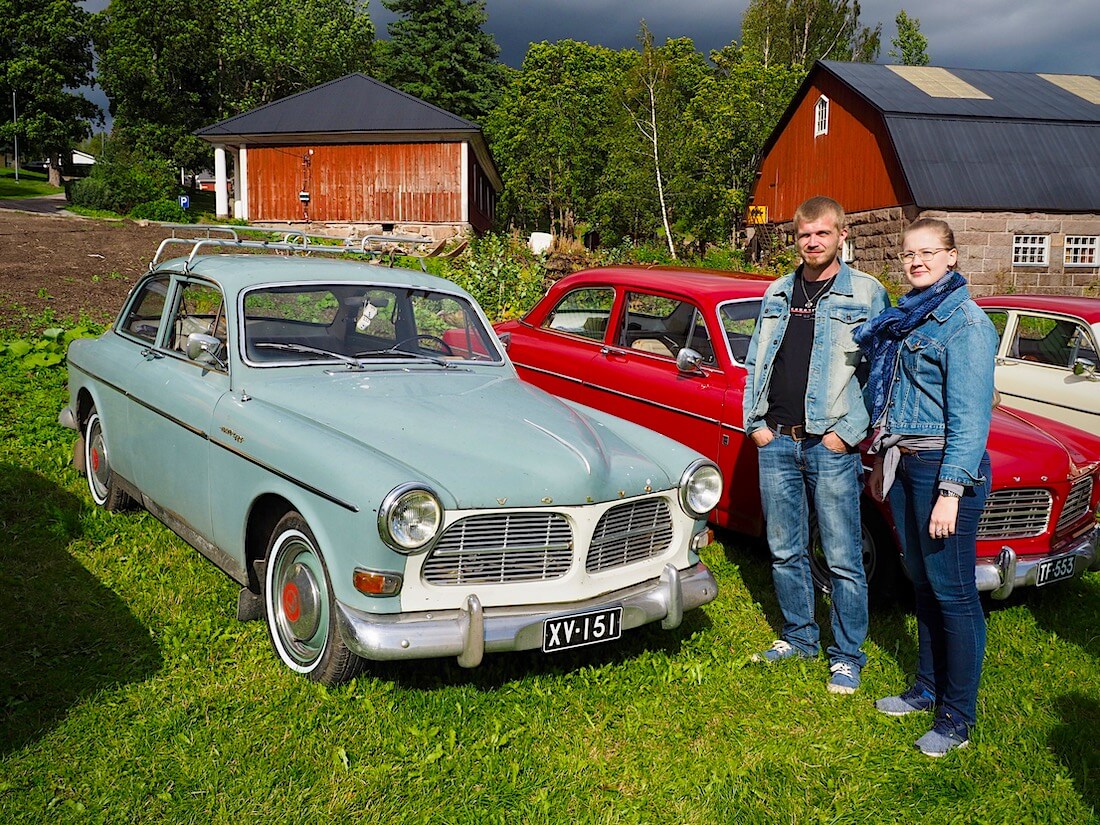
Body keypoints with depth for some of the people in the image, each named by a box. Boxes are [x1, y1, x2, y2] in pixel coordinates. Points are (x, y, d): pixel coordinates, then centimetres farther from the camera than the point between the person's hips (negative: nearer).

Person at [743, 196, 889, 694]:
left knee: (843, 560, 2)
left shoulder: (868, 295, -2)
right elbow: (755, 363, 15)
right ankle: (799, 637, 30)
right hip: (777, 443, 5)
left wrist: (849, 432, -12)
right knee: (785, 552, 14)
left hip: (831, 446, -4)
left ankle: (847, 657, 15)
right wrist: (754, 423, 4)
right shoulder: (777, 294, 13)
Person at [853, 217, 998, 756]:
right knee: (922, 582, 17)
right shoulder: (904, 316, 13)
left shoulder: (965, 323, -13)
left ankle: (958, 717, 10)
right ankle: (928, 688, 31)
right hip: (903, 462, 8)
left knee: (952, 590, -1)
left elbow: (971, 418, -18)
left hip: (945, 467, -8)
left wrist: (951, 492, -22)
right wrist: (884, 462, 19)